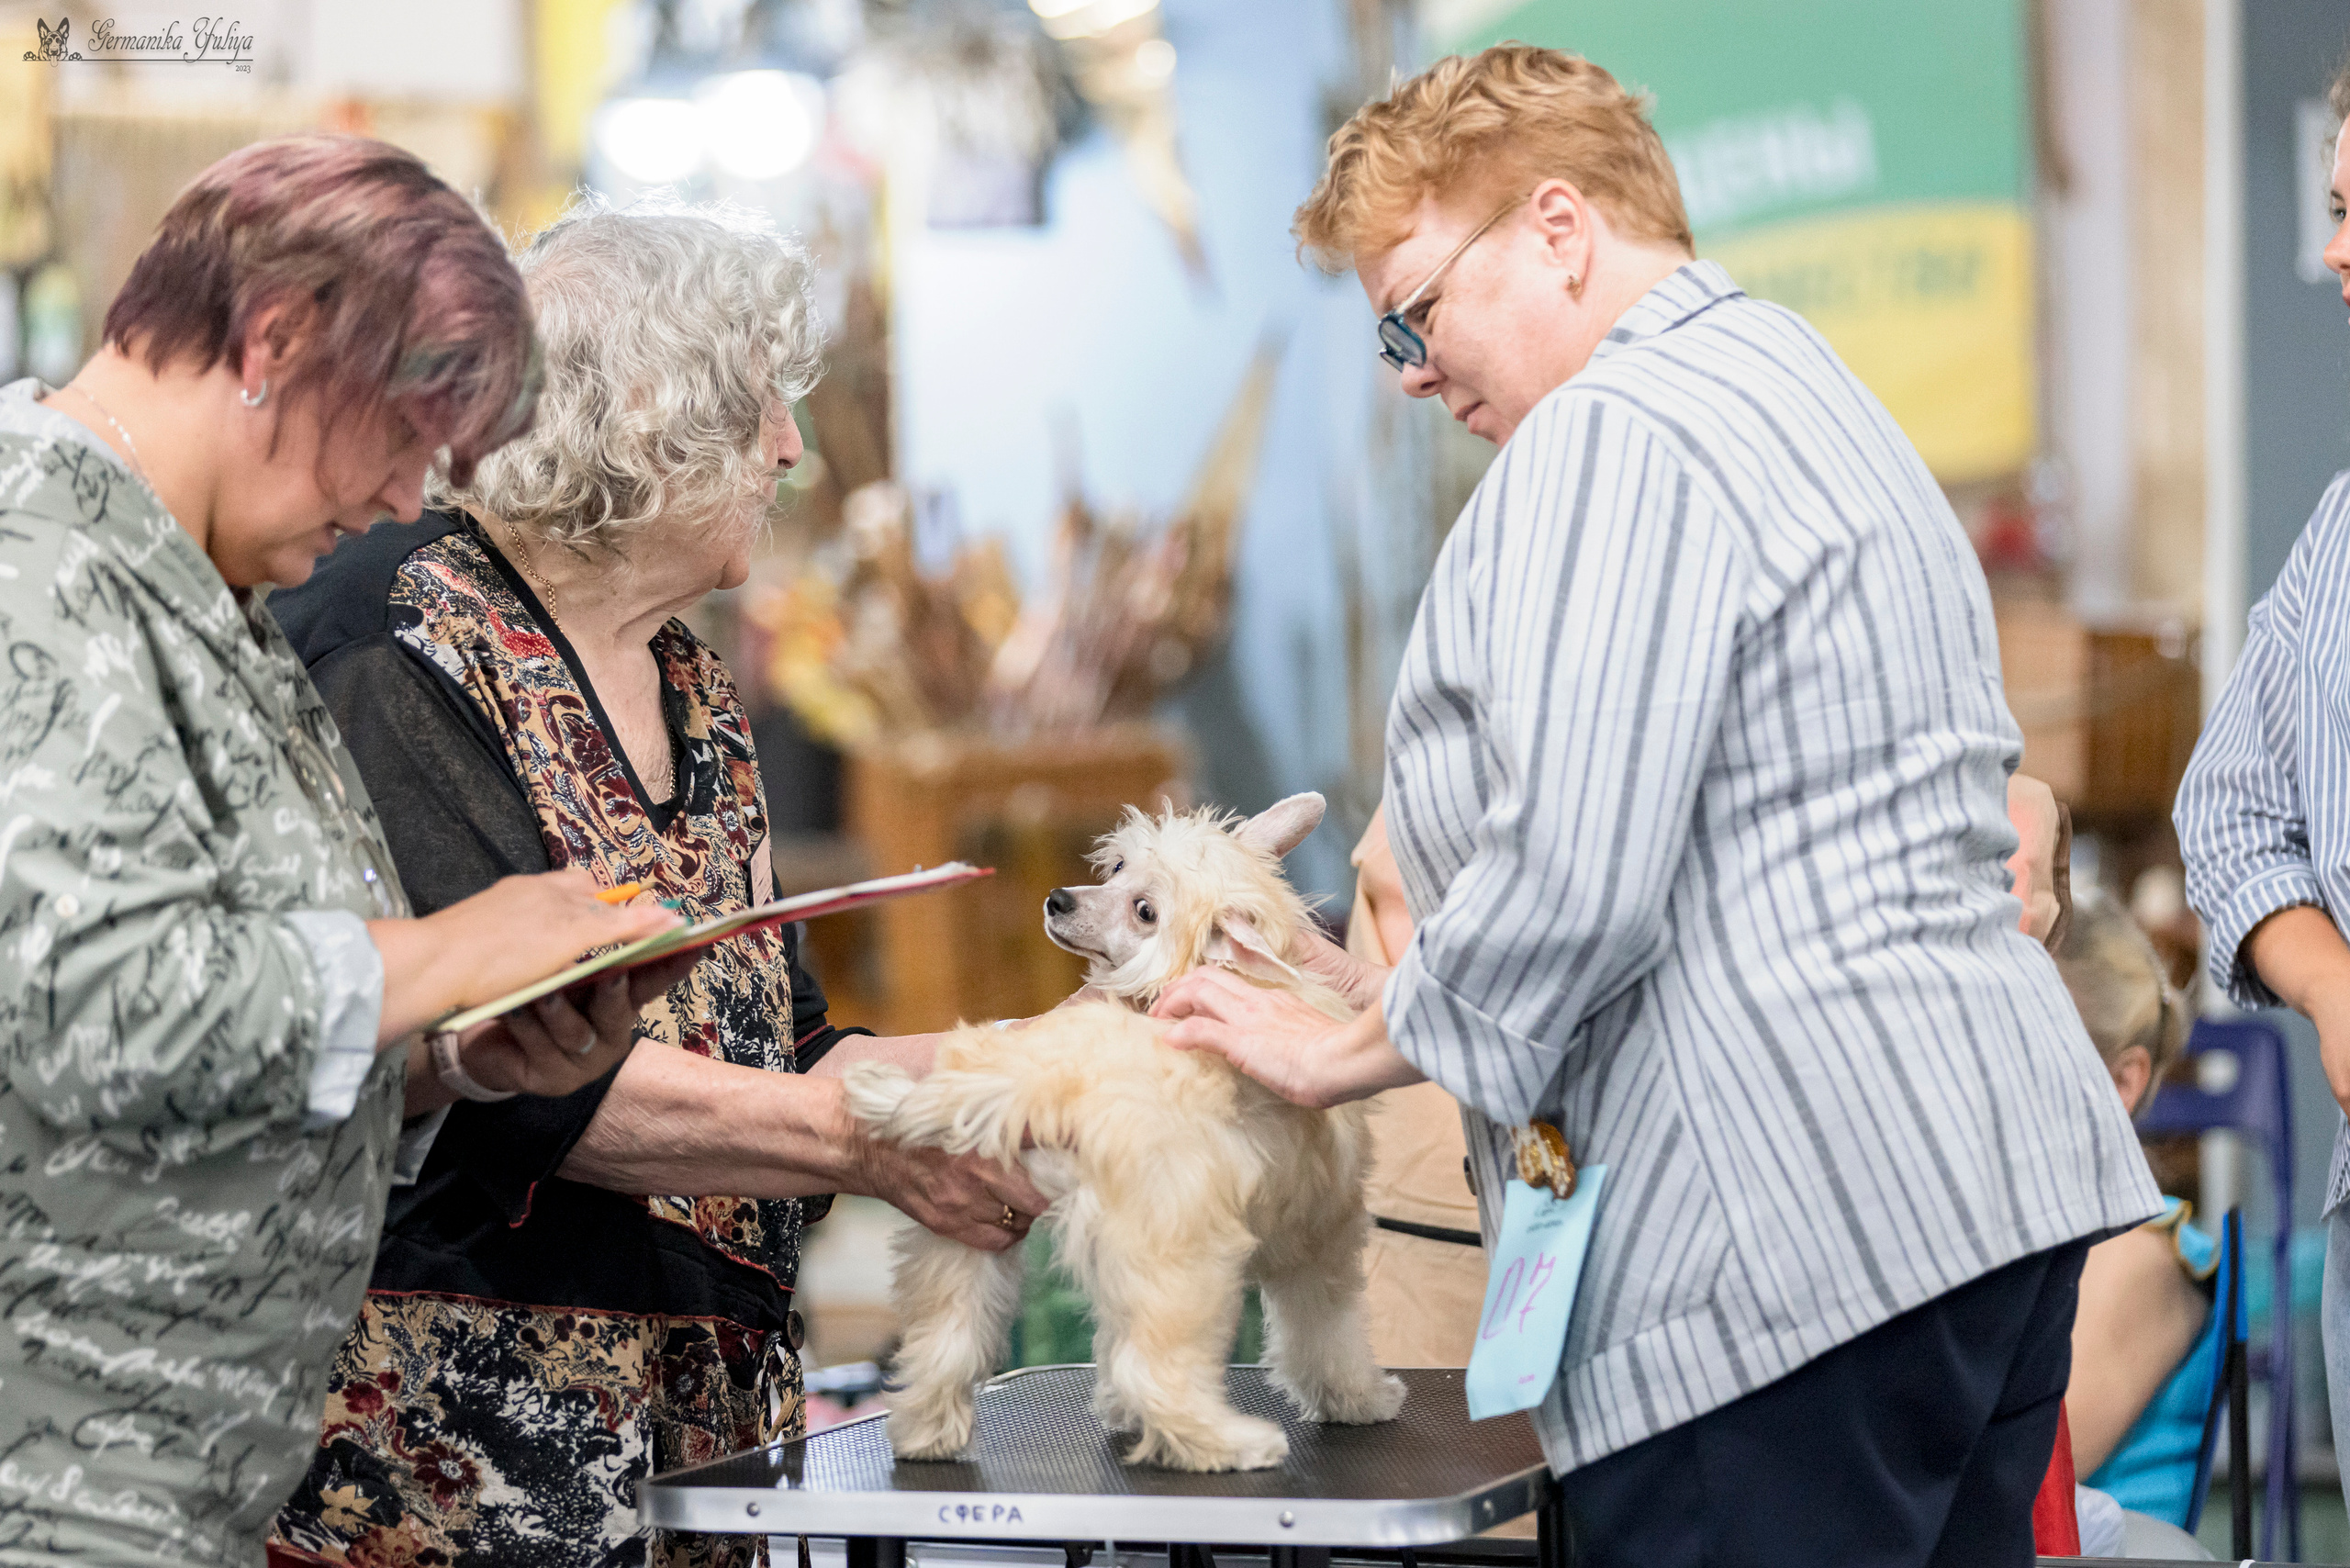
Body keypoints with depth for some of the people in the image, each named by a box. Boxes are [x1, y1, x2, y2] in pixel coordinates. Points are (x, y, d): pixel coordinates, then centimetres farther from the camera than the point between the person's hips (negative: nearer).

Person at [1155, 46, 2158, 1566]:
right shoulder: (1803, 389, 22)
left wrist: (1345, 1051, -3)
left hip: (1796, 1240, -11)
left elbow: (1571, 879, -19)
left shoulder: (1611, 440, -11)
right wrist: (1400, 987, 19)